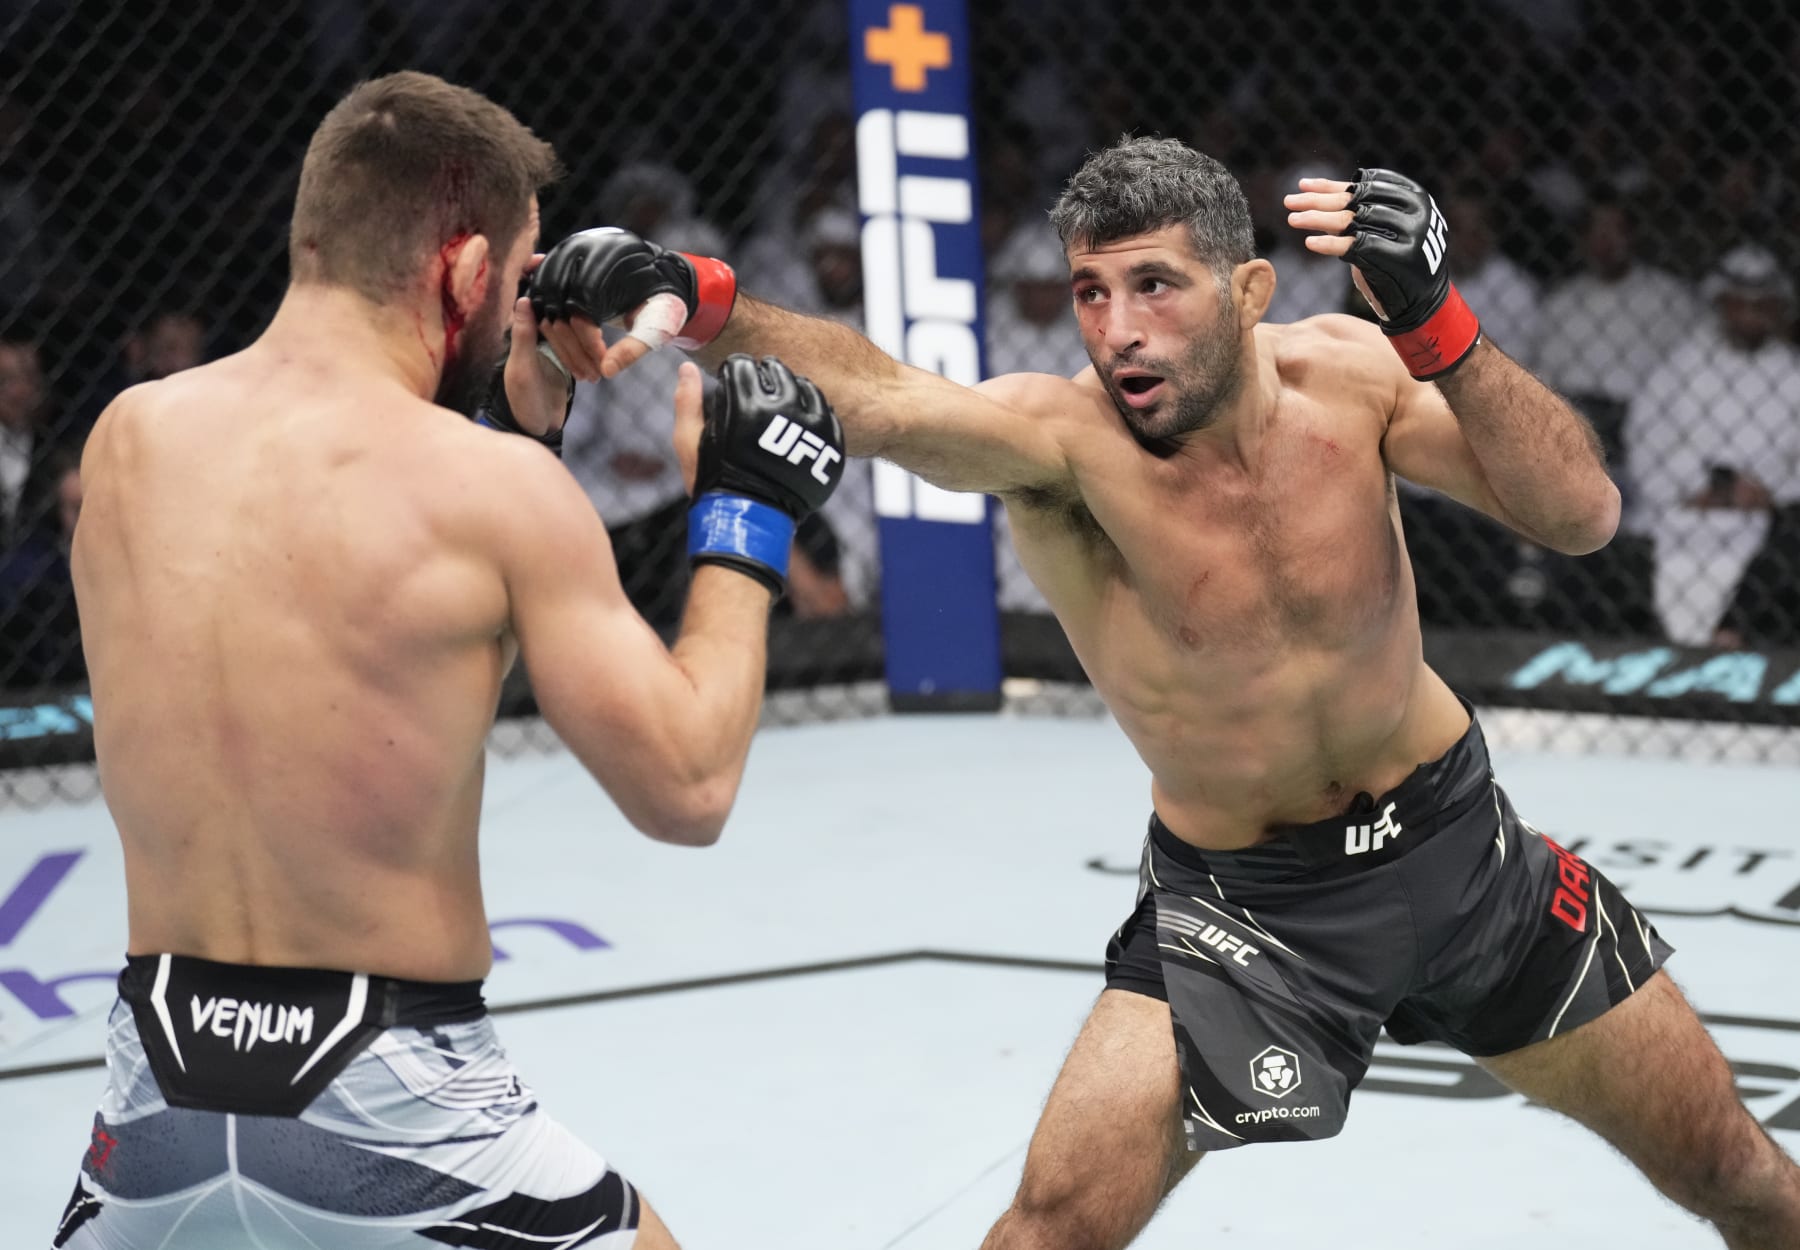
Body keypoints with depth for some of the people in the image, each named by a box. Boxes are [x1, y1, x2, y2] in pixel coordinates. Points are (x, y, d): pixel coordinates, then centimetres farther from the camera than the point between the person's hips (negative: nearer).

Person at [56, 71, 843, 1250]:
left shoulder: (126, 441, 2)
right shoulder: (498, 488, -12)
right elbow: (686, 789, -8)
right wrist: (747, 519, 4)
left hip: (159, 1086, 4)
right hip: (388, 1102, -4)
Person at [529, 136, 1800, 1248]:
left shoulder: (1346, 370, -14)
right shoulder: (1057, 440, -25)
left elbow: (1582, 514, -22)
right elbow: (883, 398, -46)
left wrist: (1436, 325, -35)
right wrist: (702, 301, -65)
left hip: (1455, 833, 3)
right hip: (1241, 900, -3)